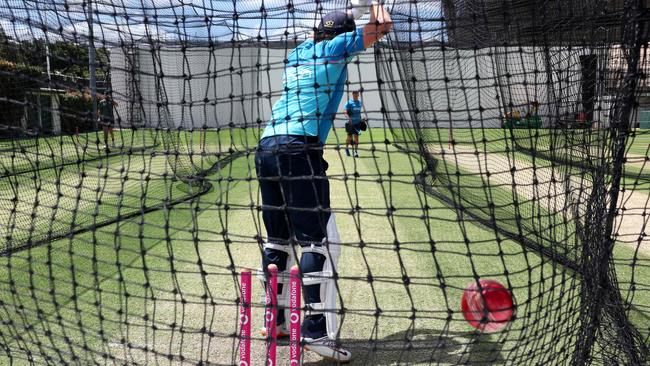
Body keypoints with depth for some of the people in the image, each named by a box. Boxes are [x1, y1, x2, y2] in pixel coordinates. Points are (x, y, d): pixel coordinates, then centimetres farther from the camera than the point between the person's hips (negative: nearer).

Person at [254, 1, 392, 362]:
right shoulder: (337, 47, 8)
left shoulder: (295, 54, 26)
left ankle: (275, 318, 22)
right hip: (300, 149, -8)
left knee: (279, 237, 14)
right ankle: (317, 330, -9)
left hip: (267, 147, 8)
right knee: (320, 239, -6)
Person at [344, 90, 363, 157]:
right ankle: (346, 148, 30)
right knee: (350, 137, 6)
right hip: (350, 122, -4)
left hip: (357, 122, 4)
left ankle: (355, 151, -1)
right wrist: (349, 118, -26)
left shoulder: (360, 102, 12)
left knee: (356, 137, -2)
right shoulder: (349, 102, -6)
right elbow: (346, 113, -10)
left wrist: (361, 120, 17)